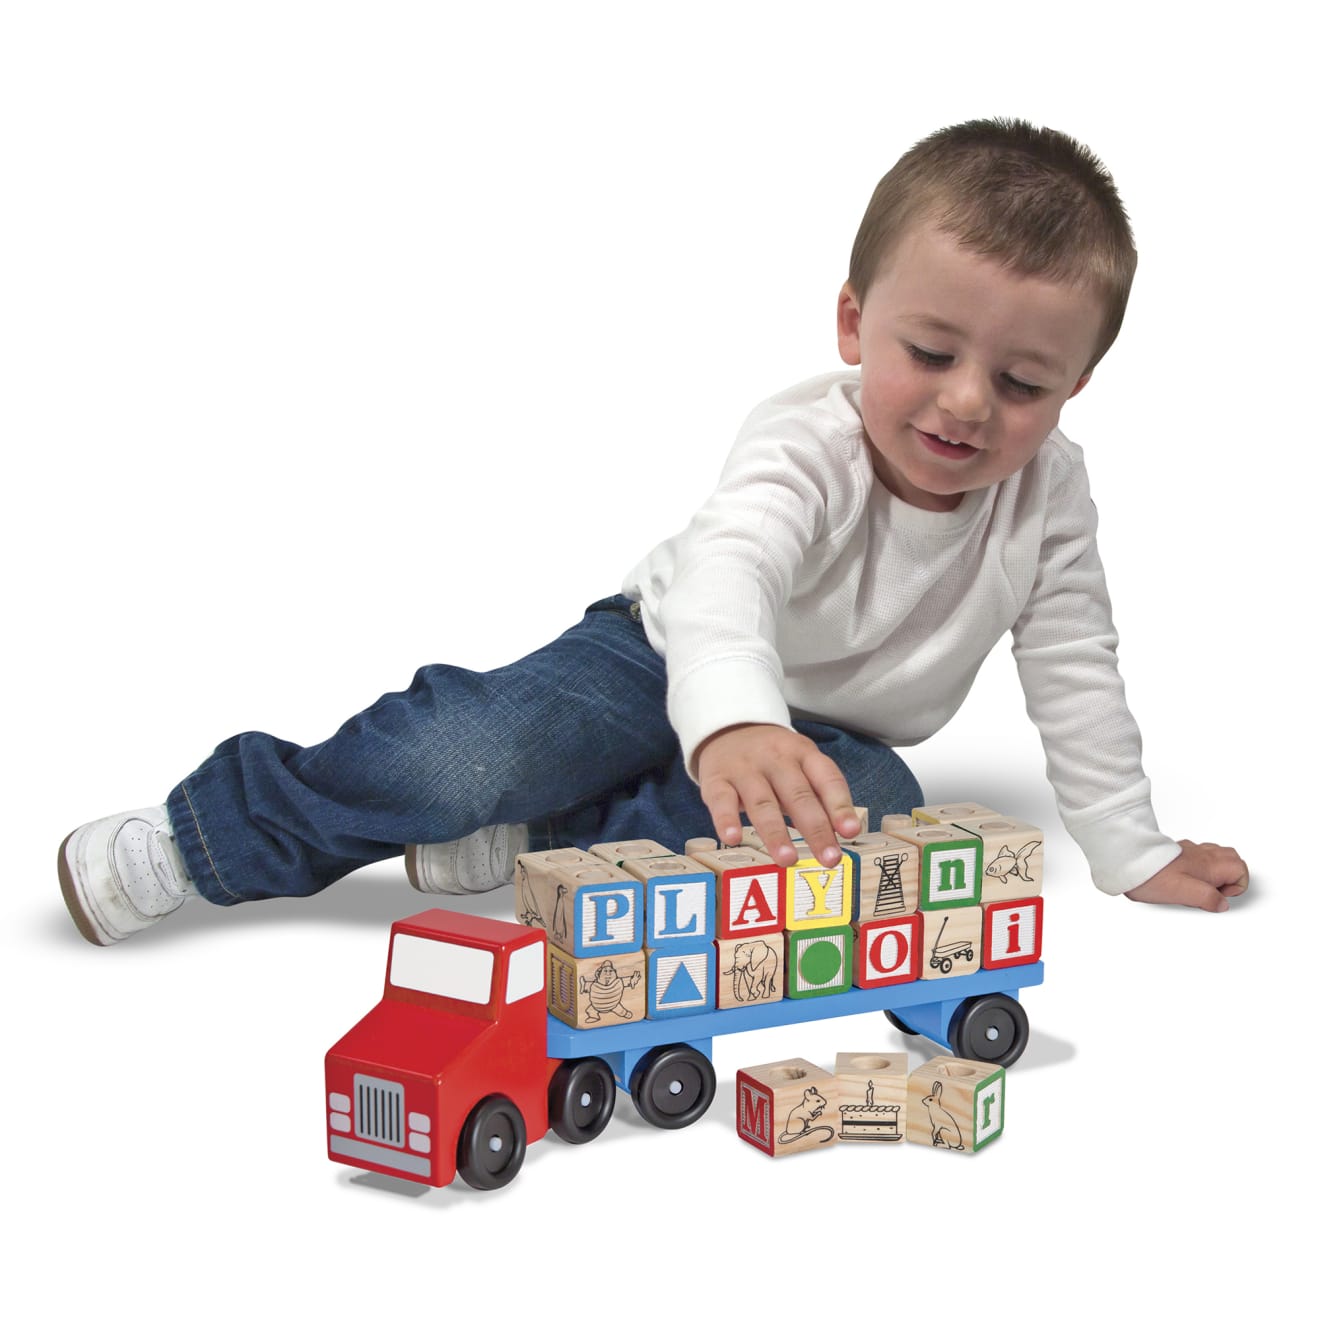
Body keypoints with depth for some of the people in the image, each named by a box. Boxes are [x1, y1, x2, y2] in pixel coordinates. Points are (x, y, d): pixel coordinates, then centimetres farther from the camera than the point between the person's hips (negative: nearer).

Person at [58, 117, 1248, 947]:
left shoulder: (1047, 488, -18)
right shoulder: (806, 446, -31)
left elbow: (1074, 671, -6)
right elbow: (725, 572, -52)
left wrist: (1134, 856, -5)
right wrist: (735, 724, -74)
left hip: (832, 726, 5)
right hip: (668, 659, -4)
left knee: (878, 807, -31)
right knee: (469, 757, -29)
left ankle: (527, 845, -23)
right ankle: (205, 838, -8)